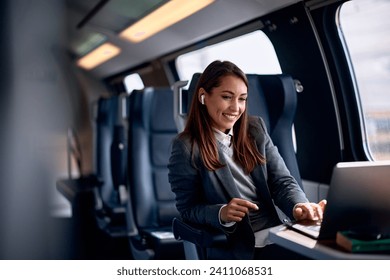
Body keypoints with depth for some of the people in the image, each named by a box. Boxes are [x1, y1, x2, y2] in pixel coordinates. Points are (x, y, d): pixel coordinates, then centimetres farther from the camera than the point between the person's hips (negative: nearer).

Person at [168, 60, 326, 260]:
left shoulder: (255, 130, 11)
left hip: (276, 237, 5)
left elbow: (281, 181, 6)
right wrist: (221, 213, -23)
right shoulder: (186, 147, -4)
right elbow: (188, 208, -2)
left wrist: (298, 206, -16)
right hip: (232, 249, -5)